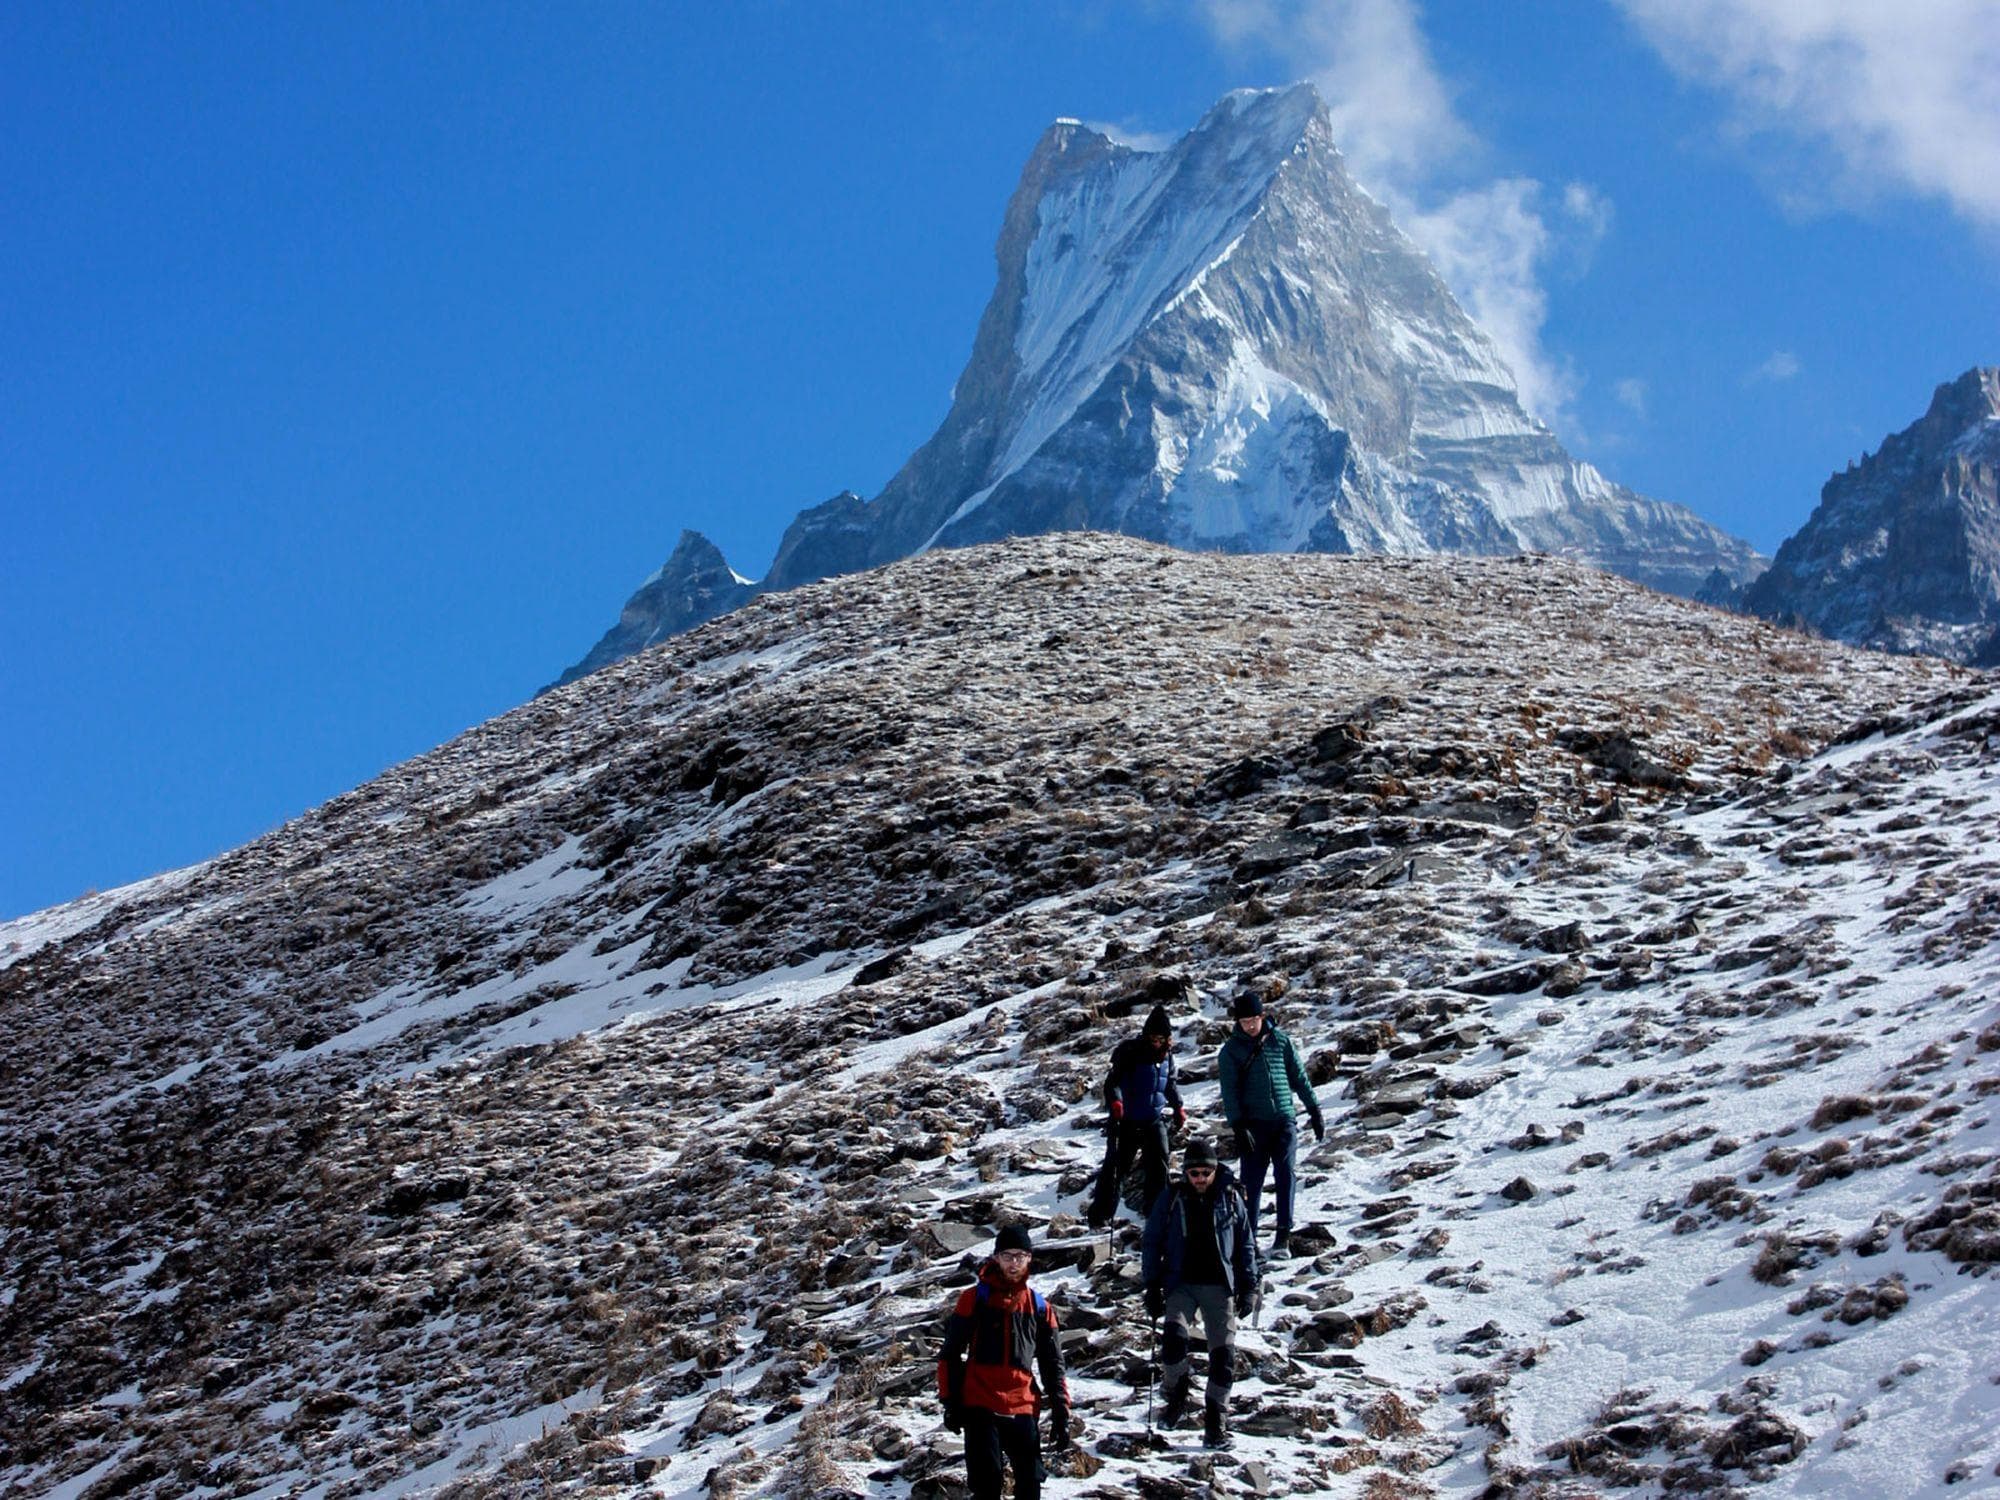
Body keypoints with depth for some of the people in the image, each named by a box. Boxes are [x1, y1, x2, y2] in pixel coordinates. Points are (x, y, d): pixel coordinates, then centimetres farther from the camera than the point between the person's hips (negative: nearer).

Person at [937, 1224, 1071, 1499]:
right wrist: (950, 1402, -2)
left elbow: (1052, 1363, 15)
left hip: (1022, 1408, 3)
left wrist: (1061, 1412, 9)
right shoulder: (975, 1298, 2)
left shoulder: (1039, 1306, 10)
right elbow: (950, 1353, 4)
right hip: (979, 1406, -3)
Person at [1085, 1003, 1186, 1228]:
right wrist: (1114, 1101, -36)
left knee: (1159, 1164, 1)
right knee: (1116, 1166, -2)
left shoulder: (1166, 1055, 6)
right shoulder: (1130, 1052, -13)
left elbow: (1171, 1083, 22)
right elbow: (1112, 1081, -20)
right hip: (1127, 1121, -5)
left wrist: (1178, 1107, 21)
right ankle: (1100, 1215, 5)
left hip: (1154, 1120, 5)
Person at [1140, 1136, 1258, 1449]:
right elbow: (1152, 1243, 8)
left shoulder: (1230, 1199, 4)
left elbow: (1246, 1244, 11)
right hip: (1181, 1283, -1)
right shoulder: (1171, 1199, 3)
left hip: (1220, 1285, 1)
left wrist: (1249, 1287, 5)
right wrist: (1152, 1287, 2)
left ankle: (1216, 1420, 8)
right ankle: (1178, 1391, 3)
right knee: (1174, 1337, -24)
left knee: (1223, 1352, -3)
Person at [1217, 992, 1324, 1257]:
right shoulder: (1231, 1051, 3)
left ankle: (1283, 1234, -12)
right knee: (1252, 1182, -1)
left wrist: (1314, 1111, 12)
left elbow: (1299, 1076, 14)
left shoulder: (1279, 1040, 7)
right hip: (1254, 1124, -1)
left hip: (1285, 1120, 1)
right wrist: (1239, 1127, -12)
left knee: (1285, 1175, -11)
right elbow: (1229, 1092, -2)